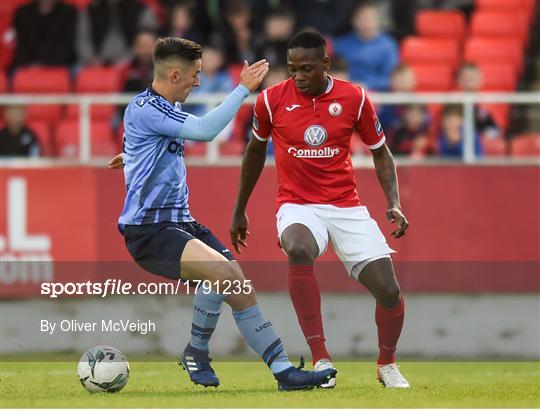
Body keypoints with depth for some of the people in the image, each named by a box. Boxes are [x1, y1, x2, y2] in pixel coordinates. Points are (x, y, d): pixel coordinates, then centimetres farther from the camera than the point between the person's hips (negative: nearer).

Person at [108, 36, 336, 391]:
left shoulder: (166, 108, 15)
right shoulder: (144, 109, -16)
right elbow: (204, 130, -29)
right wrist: (243, 89, -23)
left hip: (180, 222, 10)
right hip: (149, 230, -10)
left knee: (241, 290, -2)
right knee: (222, 272, -29)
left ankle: (284, 370, 0)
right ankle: (196, 352, -9)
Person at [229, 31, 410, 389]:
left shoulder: (354, 98, -3)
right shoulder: (272, 100, -3)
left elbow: (381, 153, 9)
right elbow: (255, 151, 14)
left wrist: (394, 203, -6)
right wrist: (239, 211, 19)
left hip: (346, 206, 1)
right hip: (298, 206, -1)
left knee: (389, 290, -9)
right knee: (299, 249, -37)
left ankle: (387, 365, 22)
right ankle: (321, 359, -31)